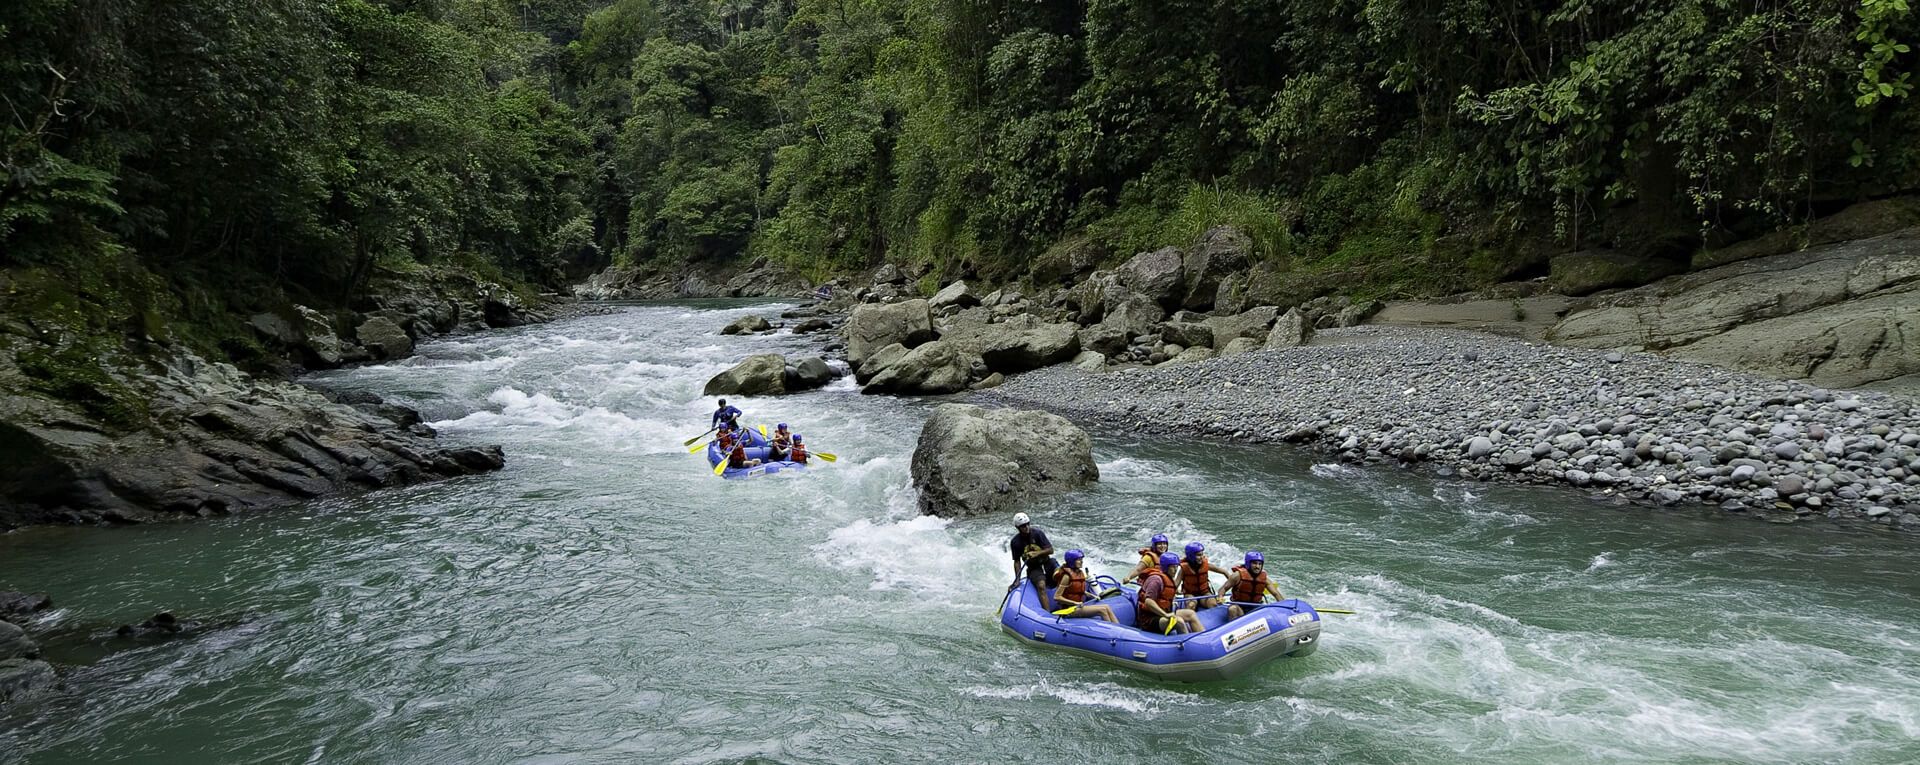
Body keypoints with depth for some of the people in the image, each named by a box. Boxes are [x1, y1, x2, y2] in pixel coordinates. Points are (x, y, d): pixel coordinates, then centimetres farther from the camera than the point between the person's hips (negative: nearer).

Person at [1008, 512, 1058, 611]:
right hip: (1033, 568, -1)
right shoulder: (1015, 542, -5)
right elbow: (1017, 561, 3)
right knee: (1041, 586, -29)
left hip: (1047, 563, 1)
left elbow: (1050, 550, -7)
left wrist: (1036, 553, -21)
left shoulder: (1037, 533, -7)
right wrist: (1017, 579, -3)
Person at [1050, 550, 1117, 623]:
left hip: (1079, 606, 8)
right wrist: (1075, 603, -20)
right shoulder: (1067, 576, -15)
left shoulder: (1080, 573, 11)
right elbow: (1056, 597, -18)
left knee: (1106, 608, -7)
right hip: (1070, 609, -8)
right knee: (1102, 610, -19)